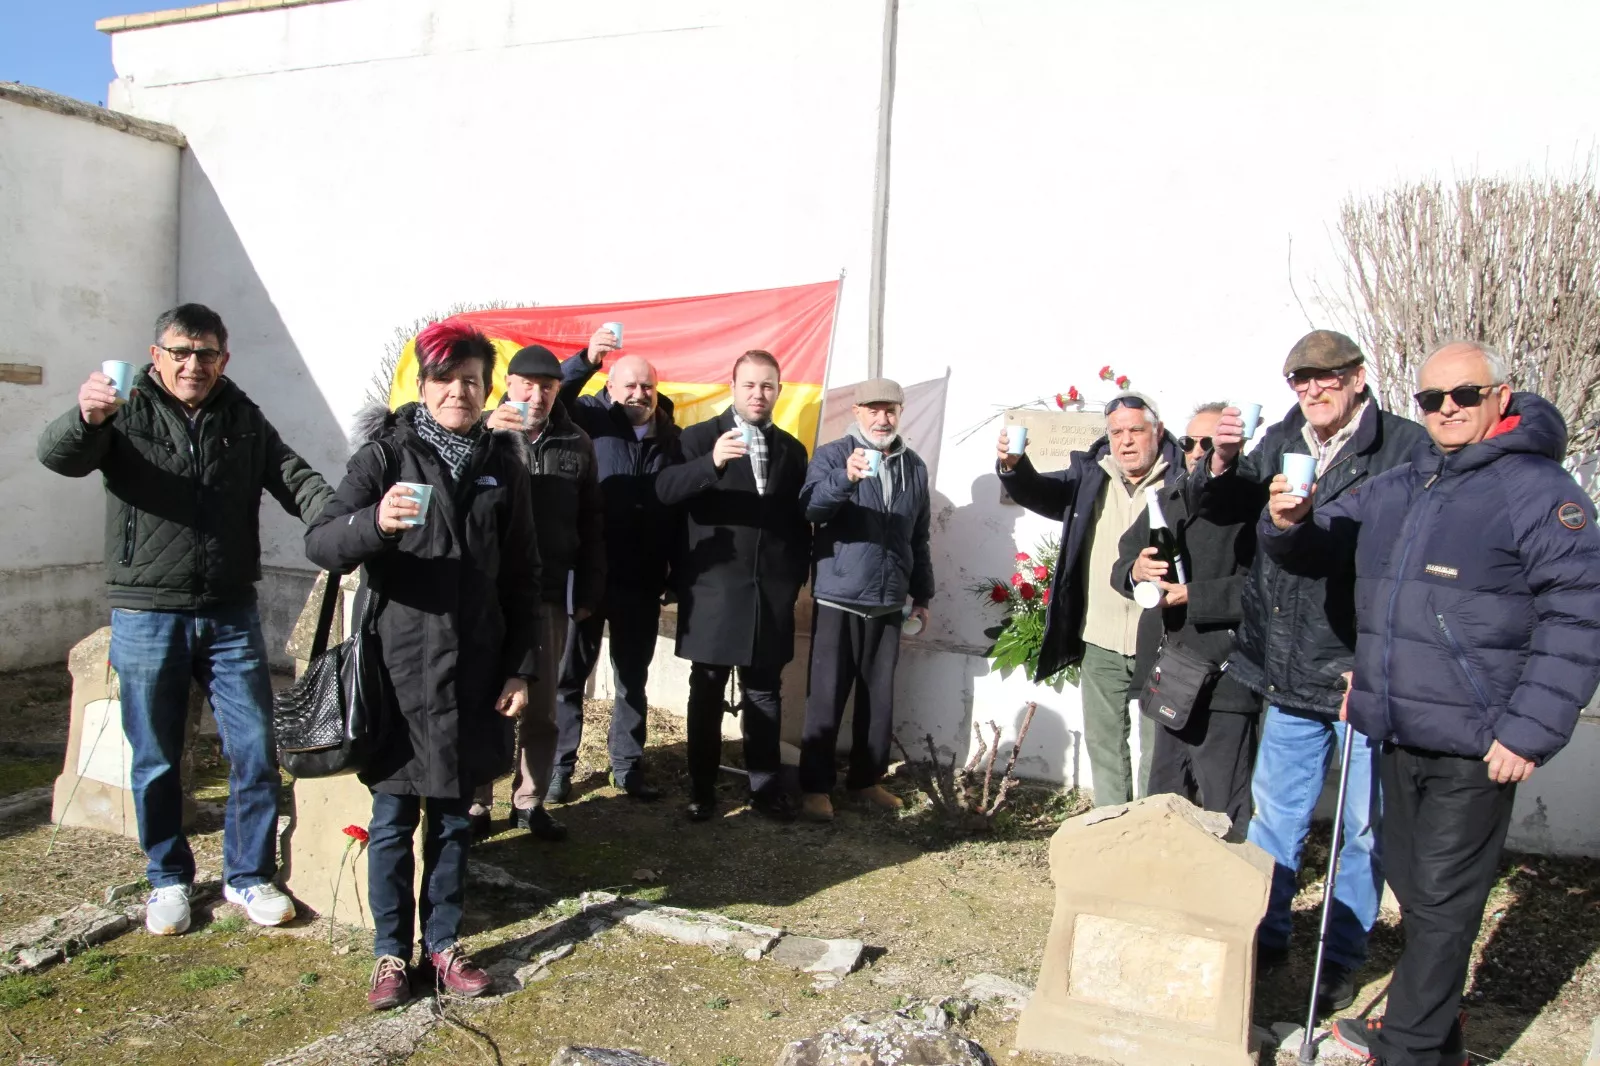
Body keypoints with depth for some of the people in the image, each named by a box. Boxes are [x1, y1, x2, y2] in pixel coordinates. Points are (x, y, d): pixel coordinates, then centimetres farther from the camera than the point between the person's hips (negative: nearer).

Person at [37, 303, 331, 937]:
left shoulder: (244, 420, 8)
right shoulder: (126, 414, -1)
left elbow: (294, 478, 0)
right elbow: (58, 455, -18)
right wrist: (86, 418, -42)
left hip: (231, 615, 2)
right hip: (146, 617, -2)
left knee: (255, 752, 4)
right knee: (156, 761, 9)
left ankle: (248, 875, 21)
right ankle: (168, 880, 28)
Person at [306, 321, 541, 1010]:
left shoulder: (502, 463, 6)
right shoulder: (387, 452, -3)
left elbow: (522, 577, 9)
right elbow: (320, 543, -12)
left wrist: (520, 667, 4)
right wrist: (374, 522, -33)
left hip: (474, 671, 3)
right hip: (399, 667, -3)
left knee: (454, 816, 13)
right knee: (393, 819, 6)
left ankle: (444, 944, 29)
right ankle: (391, 953, 23)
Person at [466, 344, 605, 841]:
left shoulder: (577, 443, 6)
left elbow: (591, 525, 8)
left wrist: (588, 592, 5)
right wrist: (488, 436, -29)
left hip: (548, 593, 2)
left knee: (541, 706, 8)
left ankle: (529, 801, 20)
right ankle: (476, 802, 16)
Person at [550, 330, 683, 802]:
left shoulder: (670, 437, 5)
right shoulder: (591, 417, -1)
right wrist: (586, 359, -35)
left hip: (641, 580, 3)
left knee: (633, 679, 13)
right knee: (570, 673, 8)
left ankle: (628, 766, 26)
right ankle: (559, 766, 20)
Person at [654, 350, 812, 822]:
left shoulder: (792, 449, 12)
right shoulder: (699, 437, 0)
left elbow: (801, 519, 15)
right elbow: (665, 490, -16)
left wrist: (797, 575, 6)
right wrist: (712, 462, -32)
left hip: (771, 592, 3)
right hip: (714, 588, -3)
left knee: (765, 692, 8)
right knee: (707, 692, 4)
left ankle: (765, 785, 18)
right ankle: (701, 788, 15)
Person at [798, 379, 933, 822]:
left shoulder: (914, 467, 10)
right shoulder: (831, 455, -3)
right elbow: (810, 508, -22)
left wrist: (922, 593, 18)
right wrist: (845, 477, -39)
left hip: (889, 602, 4)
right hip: (838, 598, -4)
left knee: (879, 697, 10)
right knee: (826, 697, 1)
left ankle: (867, 779, 24)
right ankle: (815, 786, 11)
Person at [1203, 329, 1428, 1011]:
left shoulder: (1408, 448, -10)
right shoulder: (1280, 443, 7)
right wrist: (1222, 465, -14)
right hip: (1290, 673, 5)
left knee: (1364, 828, 10)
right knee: (1274, 814, 17)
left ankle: (1343, 960, 29)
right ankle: (1264, 938, 34)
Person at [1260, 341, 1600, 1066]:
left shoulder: (1538, 489, -9)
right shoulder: (1394, 490, 12)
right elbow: (1318, 547, 21)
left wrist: (1530, 729, -19)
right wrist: (1289, 522, -4)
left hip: (1475, 747, -7)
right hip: (1399, 734, 7)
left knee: (1441, 901, 2)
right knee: (1413, 889, 19)